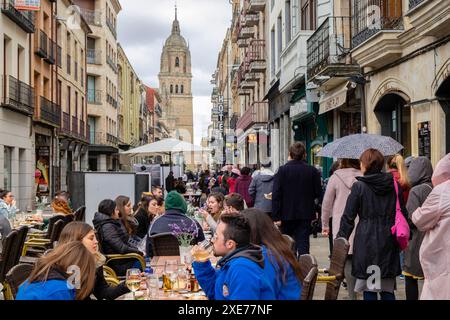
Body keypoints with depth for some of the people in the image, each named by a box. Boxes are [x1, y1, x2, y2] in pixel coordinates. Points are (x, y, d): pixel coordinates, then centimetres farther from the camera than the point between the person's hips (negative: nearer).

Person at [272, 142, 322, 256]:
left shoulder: (282, 170, -8)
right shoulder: (312, 171, -3)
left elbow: (276, 195, -11)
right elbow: (318, 193, 2)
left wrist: (276, 217, -8)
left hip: (287, 214, -1)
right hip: (305, 214, 1)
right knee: (303, 244, 3)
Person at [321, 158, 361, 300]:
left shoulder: (336, 177, -3)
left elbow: (327, 203, 2)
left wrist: (325, 224, 12)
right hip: (362, 226, 2)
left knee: (348, 261, 0)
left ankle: (352, 294, -1)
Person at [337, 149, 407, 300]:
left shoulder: (359, 186, -6)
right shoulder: (394, 185, 6)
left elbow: (348, 218, -6)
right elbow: (402, 214, 10)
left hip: (366, 241, -4)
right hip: (388, 242, 4)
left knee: (369, 290, 3)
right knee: (388, 290, 13)